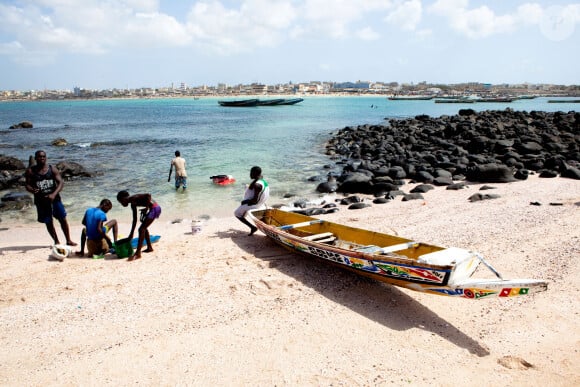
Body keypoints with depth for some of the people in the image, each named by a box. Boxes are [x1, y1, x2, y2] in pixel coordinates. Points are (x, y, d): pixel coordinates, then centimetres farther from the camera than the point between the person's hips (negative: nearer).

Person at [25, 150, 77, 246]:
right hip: (41, 200, 0)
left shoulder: (52, 169, -3)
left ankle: (68, 240, 14)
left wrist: (54, 194, -24)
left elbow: (61, 182, -9)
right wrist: (32, 190, -25)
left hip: (54, 198, 0)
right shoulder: (30, 171, -2)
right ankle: (56, 242, 22)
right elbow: (28, 185, 0)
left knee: (63, 219, 1)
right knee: (48, 223, 8)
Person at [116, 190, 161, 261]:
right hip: (155, 209, 10)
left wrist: (146, 208, -19)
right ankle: (149, 248, 35)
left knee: (141, 229, -10)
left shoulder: (134, 198, -10)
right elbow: (135, 220, 21)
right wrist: (131, 233, 23)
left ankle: (138, 253, -11)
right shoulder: (133, 204, 16)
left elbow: (148, 195, -24)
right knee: (144, 228, 24)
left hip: (154, 208, -10)